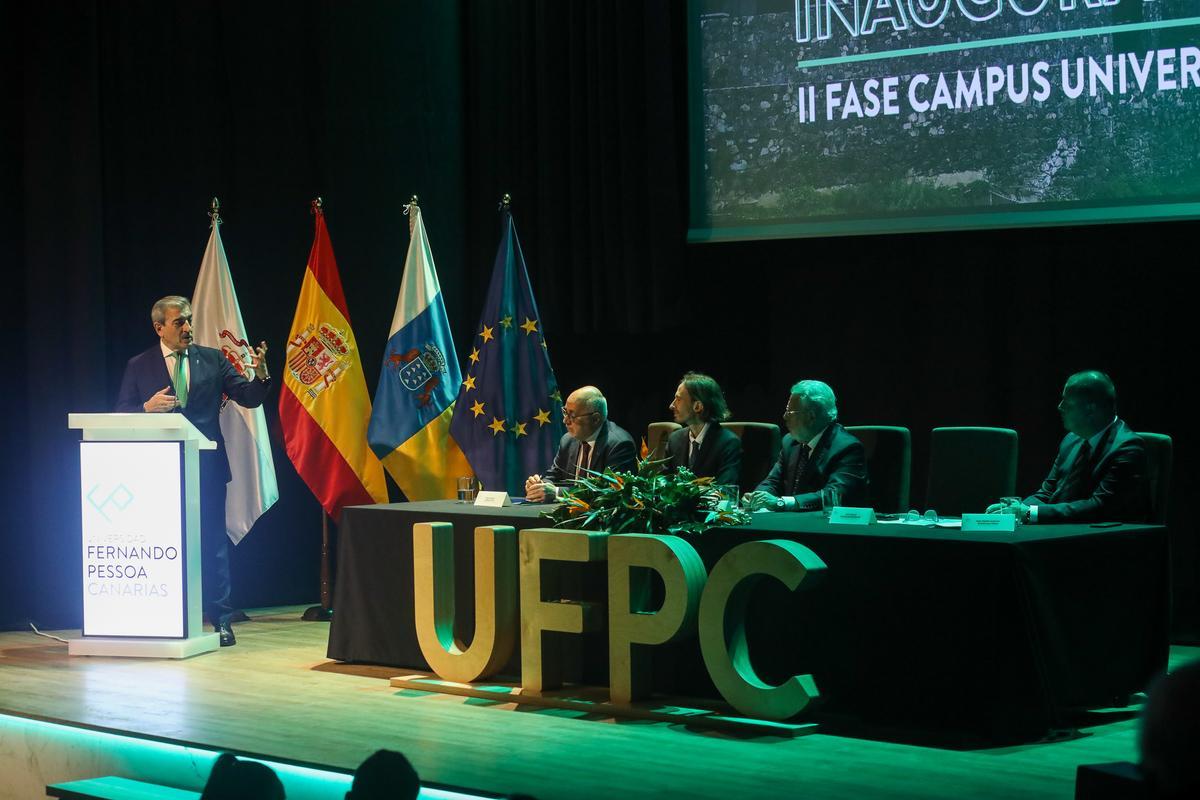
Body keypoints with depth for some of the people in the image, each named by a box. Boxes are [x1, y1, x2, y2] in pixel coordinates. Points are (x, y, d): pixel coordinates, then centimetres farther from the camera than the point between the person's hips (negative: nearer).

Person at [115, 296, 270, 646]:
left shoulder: (212, 359, 5)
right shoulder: (138, 366, 4)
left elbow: (248, 398, 0)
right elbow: (122, 415, 2)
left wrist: (260, 374, -19)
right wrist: (148, 407, -18)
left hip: (206, 468, 0)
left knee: (213, 544, 2)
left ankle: (221, 620, 6)